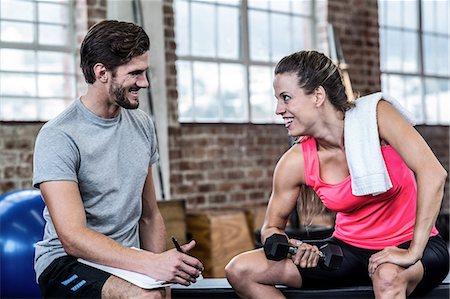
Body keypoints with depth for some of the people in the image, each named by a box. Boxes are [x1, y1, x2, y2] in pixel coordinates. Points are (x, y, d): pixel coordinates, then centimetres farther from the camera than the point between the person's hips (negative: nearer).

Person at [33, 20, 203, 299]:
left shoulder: (142, 125, 7)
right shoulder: (58, 137, -13)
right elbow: (73, 238, -21)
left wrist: (162, 272, -2)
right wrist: (153, 264, -29)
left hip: (127, 259, 6)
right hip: (67, 261, -6)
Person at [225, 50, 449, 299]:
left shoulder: (375, 115, -17)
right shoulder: (295, 163, -8)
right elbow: (272, 227, 5)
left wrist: (413, 252, -31)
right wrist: (291, 247, -19)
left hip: (408, 245, -5)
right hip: (349, 249, 5)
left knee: (388, 275, -43)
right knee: (239, 271, -8)